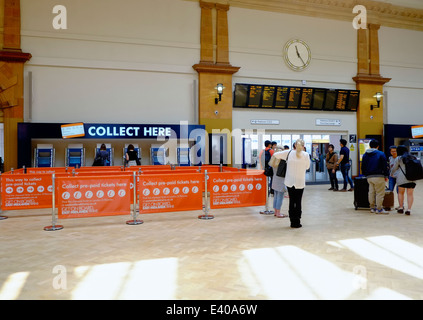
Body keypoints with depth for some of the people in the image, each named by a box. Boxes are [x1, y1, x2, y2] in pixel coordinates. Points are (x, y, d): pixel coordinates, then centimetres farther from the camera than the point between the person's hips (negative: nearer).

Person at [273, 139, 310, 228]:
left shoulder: (288, 153, -2)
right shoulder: (306, 155, -6)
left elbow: (275, 155, 2)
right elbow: (307, 167, 4)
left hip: (290, 182, 2)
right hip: (300, 182, -2)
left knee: (292, 201, 10)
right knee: (298, 202, 6)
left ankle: (292, 222, 15)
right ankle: (297, 222, 9)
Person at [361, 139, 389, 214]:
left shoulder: (365, 155, 10)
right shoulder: (381, 154, -5)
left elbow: (363, 167, 13)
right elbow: (385, 166, -6)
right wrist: (386, 175, 2)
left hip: (369, 177, 5)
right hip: (379, 176, -5)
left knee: (371, 192, 12)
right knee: (380, 193, 0)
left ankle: (372, 207, 18)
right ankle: (379, 209, 1)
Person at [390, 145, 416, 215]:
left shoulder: (398, 158, 1)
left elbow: (394, 168, 9)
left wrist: (391, 174, 26)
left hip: (402, 178, -3)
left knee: (401, 193, 12)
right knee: (410, 194, 3)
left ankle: (401, 208, 12)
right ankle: (409, 209, -2)